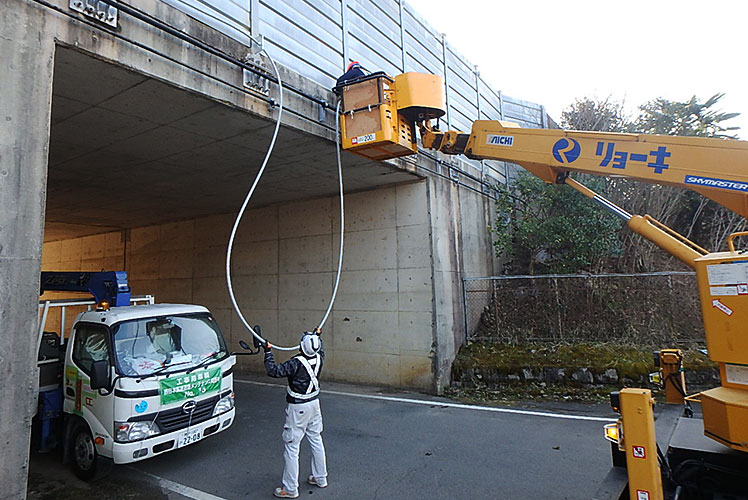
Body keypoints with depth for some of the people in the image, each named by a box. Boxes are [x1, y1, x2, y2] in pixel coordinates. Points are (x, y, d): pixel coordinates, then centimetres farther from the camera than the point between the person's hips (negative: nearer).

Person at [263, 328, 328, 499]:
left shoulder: (296, 363, -25)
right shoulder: (319, 358, -5)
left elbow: (274, 371, -24)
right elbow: (320, 350, 19)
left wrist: (268, 352, -15)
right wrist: (318, 336, 33)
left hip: (298, 408, -7)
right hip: (314, 403, 7)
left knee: (291, 447, 3)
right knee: (316, 441, 19)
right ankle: (320, 478, 33)